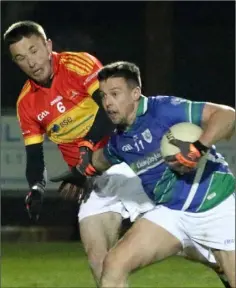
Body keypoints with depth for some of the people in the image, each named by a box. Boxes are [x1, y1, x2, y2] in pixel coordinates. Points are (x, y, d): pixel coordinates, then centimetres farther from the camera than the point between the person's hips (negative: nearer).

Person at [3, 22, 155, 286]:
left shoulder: (78, 65, -12)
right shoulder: (26, 103, 5)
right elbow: (34, 156, 10)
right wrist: (36, 188, -12)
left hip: (127, 160, -5)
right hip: (93, 178, 5)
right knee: (97, 255, -3)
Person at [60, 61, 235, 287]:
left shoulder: (163, 109, -16)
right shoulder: (119, 141, 6)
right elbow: (102, 158, 33)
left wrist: (199, 147, -37)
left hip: (216, 205, -6)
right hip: (171, 212, 6)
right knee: (115, 264, -9)